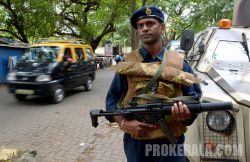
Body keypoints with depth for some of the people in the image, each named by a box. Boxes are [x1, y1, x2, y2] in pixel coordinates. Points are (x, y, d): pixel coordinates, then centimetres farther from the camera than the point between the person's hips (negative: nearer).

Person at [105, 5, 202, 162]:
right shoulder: (127, 63, 0)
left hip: (171, 143, 1)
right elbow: (112, 100, 2)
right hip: (136, 143, 0)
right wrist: (124, 123, -14)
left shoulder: (179, 63, 2)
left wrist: (187, 112, -18)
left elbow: (194, 98, 4)